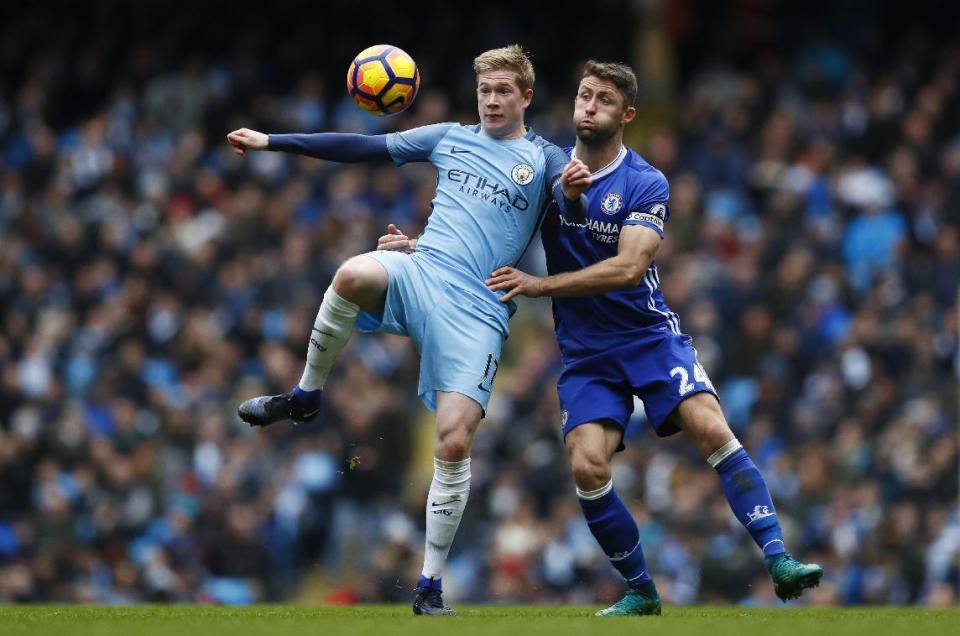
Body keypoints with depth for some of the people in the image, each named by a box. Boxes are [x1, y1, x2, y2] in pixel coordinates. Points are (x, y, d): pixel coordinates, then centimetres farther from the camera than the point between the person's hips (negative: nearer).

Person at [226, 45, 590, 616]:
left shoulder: (545, 160, 8)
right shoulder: (450, 139, 17)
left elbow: (574, 213, -10)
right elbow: (363, 148, 15)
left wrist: (573, 193, -36)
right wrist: (271, 142, 10)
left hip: (476, 311, -2)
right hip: (421, 274, 2)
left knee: (454, 443, -13)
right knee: (354, 275, -34)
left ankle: (430, 588, -1)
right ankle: (305, 398, -11)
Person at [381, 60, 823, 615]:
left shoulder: (647, 185, -9)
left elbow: (628, 267, -21)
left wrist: (539, 285, -24)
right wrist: (419, 246, -4)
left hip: (651, 335, -2)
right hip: (585, 352, 2)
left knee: (713, 430, -22)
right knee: (588, 466, -15)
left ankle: (778, 560, -18)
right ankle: (641, 591, 2)